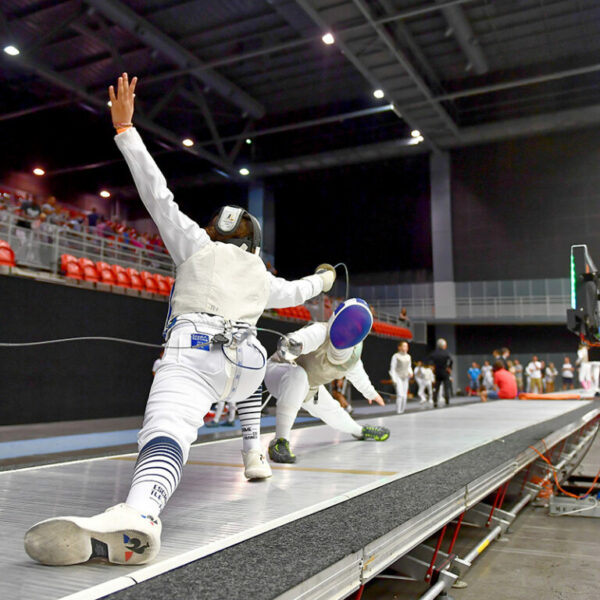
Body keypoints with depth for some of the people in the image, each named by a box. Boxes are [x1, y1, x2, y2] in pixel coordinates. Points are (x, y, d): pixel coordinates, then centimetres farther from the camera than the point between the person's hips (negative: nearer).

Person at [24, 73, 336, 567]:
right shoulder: (260, 276, 29)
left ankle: (136, 517, -59)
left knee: (165, 439, -29)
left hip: (192, 355, -4)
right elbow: (295, 292, 48)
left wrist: (125, 128, 17)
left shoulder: (197, 244, 21)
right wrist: (323, 280, 70)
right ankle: (254, 454, 36)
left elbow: (159, 196, 14)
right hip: (243, 365, 4)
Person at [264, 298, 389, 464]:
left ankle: (360, 431, 56)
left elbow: (356, 373, 12)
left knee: (331, 411, 22)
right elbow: (302, 338, -60)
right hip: (278, 370, -7)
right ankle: (279, 442, -36)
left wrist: (370, 393, 27)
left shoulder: (354, 352, -11)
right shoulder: (320, 332, -36)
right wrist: (292, 344, -83)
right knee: (297, 375, -39)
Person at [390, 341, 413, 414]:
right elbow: (392, 368, -8)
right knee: (400, 395, -17)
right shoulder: (396, 356, -8)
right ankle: (398, 411, -12)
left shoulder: (408, 356, 10)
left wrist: (410, 372, -3)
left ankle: (402, 410, 11)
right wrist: (394, 379, -14)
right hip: (398, 377, -6)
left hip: (405, 378, 6)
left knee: (404, 396, 3)